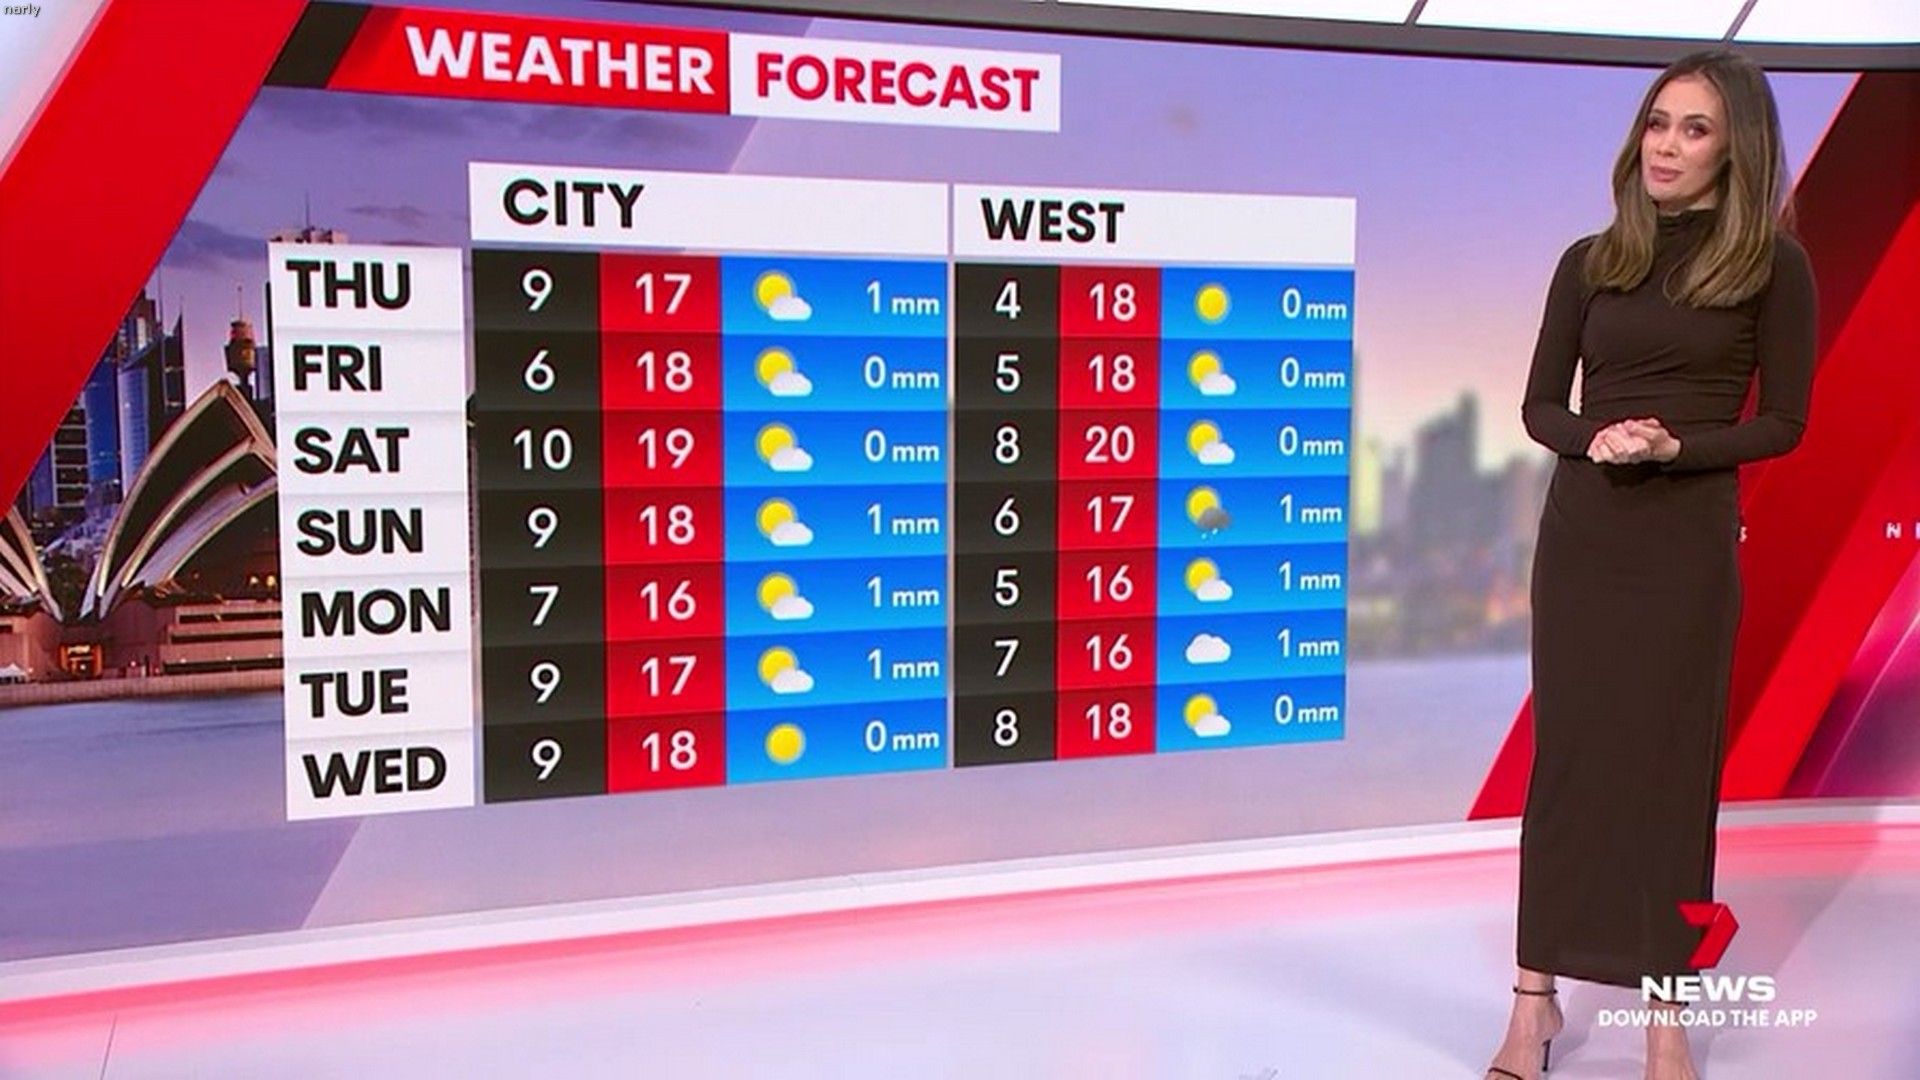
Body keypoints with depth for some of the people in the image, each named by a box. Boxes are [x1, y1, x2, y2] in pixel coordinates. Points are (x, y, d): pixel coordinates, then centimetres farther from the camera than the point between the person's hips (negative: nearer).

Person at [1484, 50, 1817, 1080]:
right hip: (1580, 530, 3)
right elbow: (1540, 405, 6)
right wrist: (1596, 439, -14)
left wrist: (1677, 447, -17)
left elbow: (1782, 422, -1)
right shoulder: (1590, 261, 7)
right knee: (1565, 755, 6)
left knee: (1671, 765, 3)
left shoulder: (1771, 264, -1)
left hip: (1689, 541, -2)